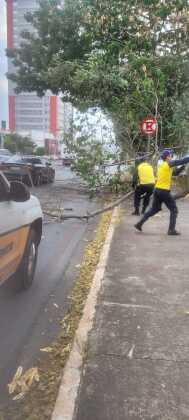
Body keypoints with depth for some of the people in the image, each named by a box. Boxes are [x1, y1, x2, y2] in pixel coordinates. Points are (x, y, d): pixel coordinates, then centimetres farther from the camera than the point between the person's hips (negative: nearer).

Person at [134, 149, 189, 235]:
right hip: (164, 191, -8)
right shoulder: (169, 163, -7)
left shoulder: (161, 165, 17)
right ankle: (171, 230, 1)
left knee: (154, 209, 19)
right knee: (174, 210, 5)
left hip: (157, 190, 8)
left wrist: (182, 167, 11)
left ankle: (139, 224, 15)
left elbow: (175, 173, 23)